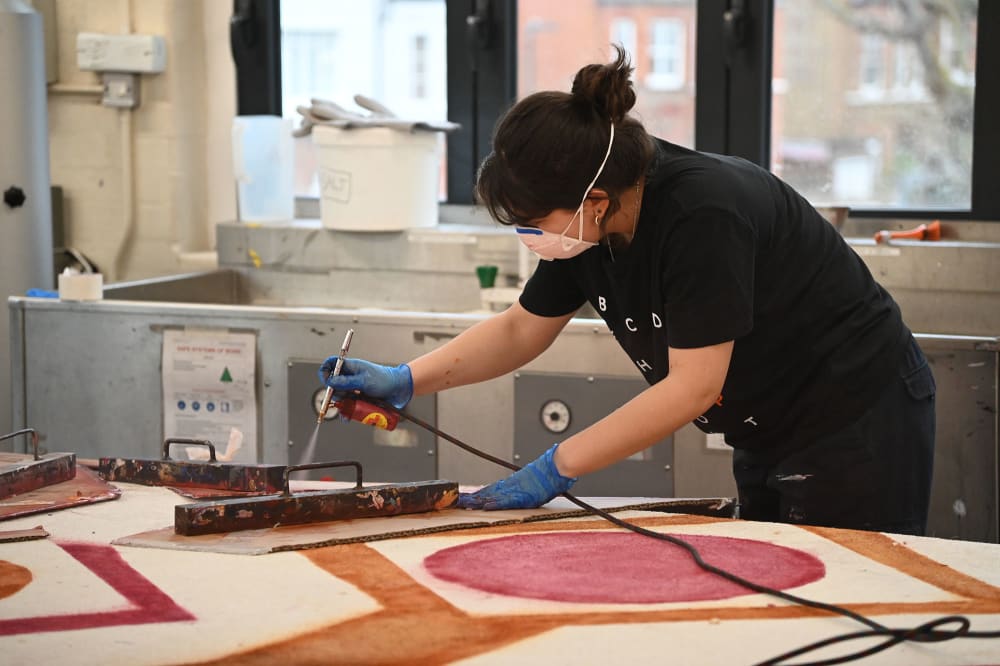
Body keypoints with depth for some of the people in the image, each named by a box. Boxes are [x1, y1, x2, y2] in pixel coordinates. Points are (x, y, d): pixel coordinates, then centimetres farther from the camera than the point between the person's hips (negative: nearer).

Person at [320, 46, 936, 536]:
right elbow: (521, 329, 9)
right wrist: (405, 380, -3)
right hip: (770, 440, 8)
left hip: (858, 428, -8)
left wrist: (556, 467, -25)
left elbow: (693, 386, -29)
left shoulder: (703, 214, -30)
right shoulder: (591, 225, -5)